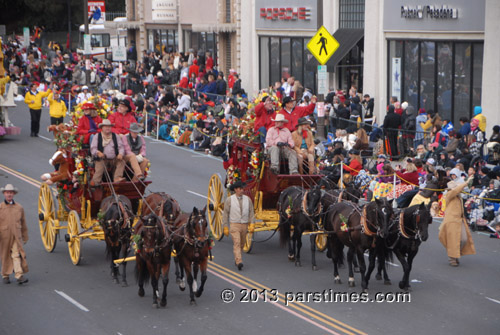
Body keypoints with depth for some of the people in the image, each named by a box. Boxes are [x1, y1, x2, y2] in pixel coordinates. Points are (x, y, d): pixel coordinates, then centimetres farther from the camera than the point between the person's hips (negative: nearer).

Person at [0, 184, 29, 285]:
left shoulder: (19, 208, 7)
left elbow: (23, 223, 14)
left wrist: (25, 237, 16)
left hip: (16, 236, 1)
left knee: (17, 255, -10)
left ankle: (19, 276, -16)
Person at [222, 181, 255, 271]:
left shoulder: (247, 199, 4)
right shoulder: (229, 200, -3)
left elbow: (251, 213, 5)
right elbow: (226, 214, 1)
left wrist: (252, 224, -7)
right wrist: (225, 227, -2)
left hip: (244, 225, 3)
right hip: (234, 225, -3)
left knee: (242, 244, 13)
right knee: (237, 243, -15)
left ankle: (236, 259, 34)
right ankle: (239, 262, -23)